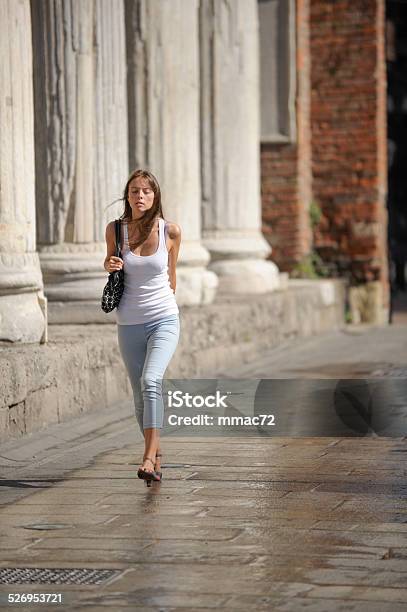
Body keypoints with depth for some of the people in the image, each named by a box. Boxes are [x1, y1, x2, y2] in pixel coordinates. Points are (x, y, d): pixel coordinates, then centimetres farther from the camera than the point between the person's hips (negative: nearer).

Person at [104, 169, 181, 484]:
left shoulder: (171, 231, -6)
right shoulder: (115, 229, -4)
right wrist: (110, 264, -8)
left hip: (164, 320, -3)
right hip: (129, 324, 3)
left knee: (151, 381, -25)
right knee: (140, 395, 9)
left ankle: (150, 455, -25)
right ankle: (156, 455, 26)